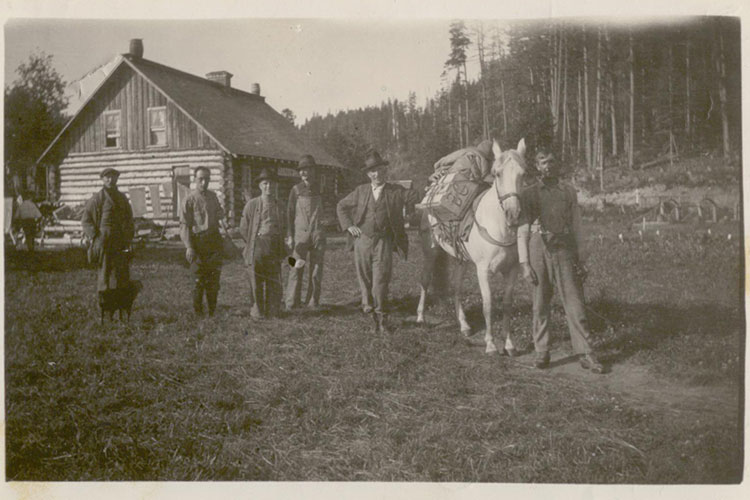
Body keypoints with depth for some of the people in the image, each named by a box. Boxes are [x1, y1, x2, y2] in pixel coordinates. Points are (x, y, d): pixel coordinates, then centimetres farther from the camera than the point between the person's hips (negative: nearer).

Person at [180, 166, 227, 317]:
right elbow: (184, 225, -8)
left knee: (214, 278, 7)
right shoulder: (190, 199, -6)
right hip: (198, 241, -5)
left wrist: (221, 221, 1)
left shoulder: (213, 196, 11)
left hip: (214, 240, 5)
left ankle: (213, 312, 18)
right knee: (199, 279, -3)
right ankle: (197, 312, 9)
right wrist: (189, 247, -16)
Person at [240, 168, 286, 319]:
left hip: (274, 246, 2)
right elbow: (243, 228, 8)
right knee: (256, 280, 0)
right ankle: (257, 311, 11)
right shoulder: (251, 205, 3)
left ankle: (272, 311, 13)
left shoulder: (279, 207, 12)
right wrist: (252, 243, 7)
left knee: (274, 280, 3)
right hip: (257, 244, -2)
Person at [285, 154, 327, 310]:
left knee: (316, 270, 3)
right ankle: (291, 303, 0)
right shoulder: (296, 190, 5)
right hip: (300, 234, -1)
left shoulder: (321, 189, 8)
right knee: (296, 269, -6)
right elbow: (290, 213, 6)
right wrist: (289, 235, 1)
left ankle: (313, 303, 12)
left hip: (318, 234, 1)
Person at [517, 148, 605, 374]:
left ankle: (586, 354, 4)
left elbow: (576, 226, 11)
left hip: (564, 250, 1)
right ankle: (541, 353, 16)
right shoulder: (529, 194, 4)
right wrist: (524, 264, -6)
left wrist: (581, 260, 7)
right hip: (538, 250, -1)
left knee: (574, 304, 0)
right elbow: (522, 231, 1)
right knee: (540, 305, 5)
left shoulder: (569, 191, 10)